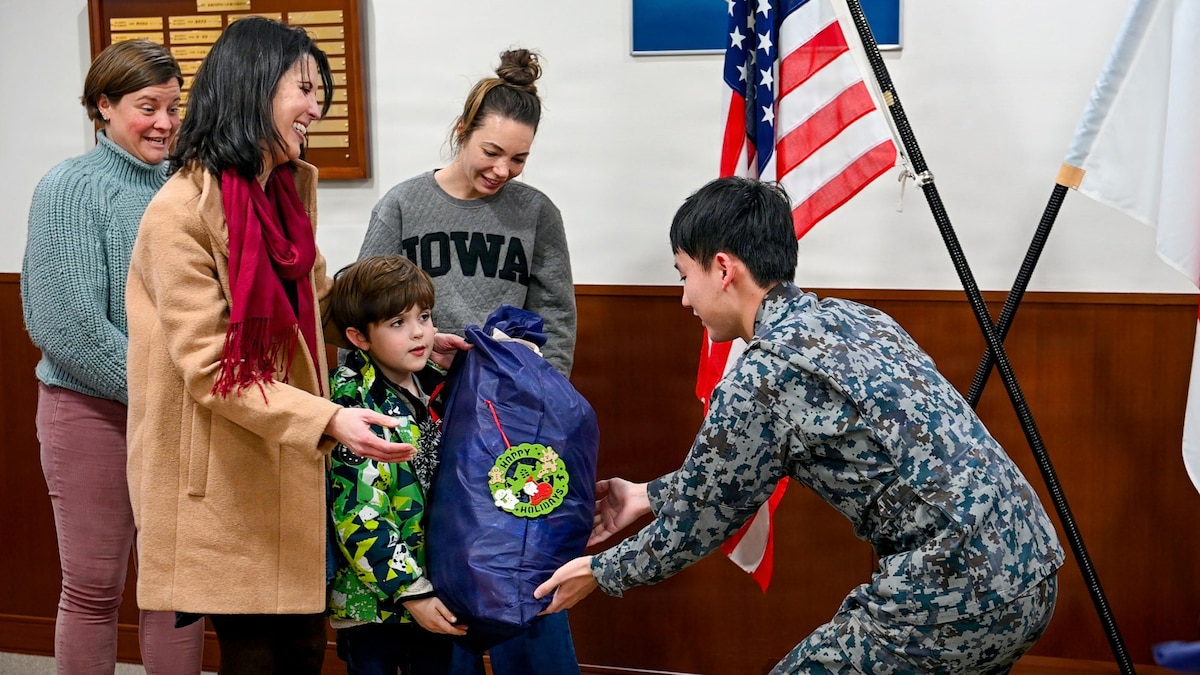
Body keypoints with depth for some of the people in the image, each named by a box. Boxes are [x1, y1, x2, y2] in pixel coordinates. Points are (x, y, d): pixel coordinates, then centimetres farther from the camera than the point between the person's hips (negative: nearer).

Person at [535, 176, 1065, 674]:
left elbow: (700, 522, 0)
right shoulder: (851, 318, 12)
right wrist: (649, 495, 30)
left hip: (959, 592, -9)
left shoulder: (761, 376, -14)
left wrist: (601, 572, 15)